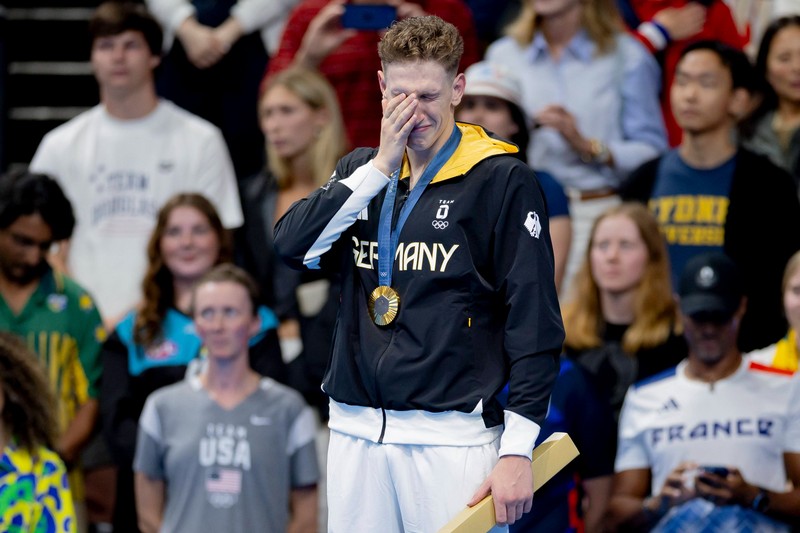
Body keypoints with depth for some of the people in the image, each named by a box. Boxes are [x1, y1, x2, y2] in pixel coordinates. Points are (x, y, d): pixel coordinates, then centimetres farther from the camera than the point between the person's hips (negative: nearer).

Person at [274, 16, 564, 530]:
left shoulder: (503, 180, -4)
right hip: (356, 431, 5)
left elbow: (536, 322, -6)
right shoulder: (361, 169, 13)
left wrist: (518, 449, -12)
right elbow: (291, 247, -3)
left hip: (452, 436, -5)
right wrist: (380, 167, -8)